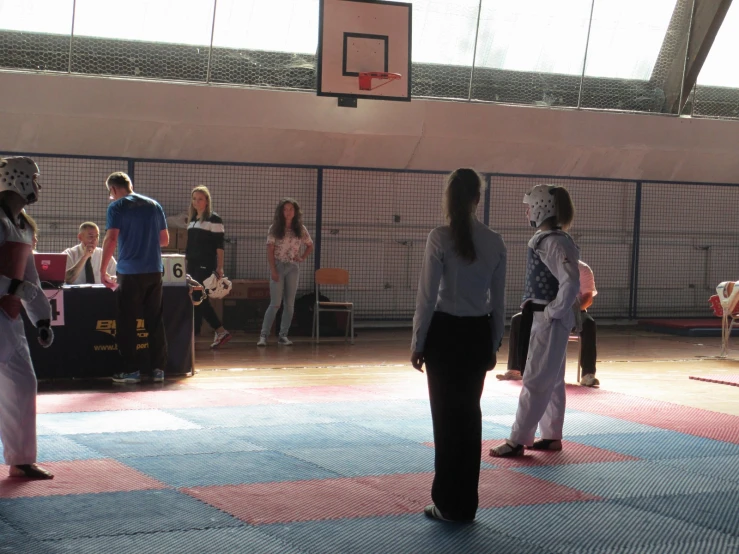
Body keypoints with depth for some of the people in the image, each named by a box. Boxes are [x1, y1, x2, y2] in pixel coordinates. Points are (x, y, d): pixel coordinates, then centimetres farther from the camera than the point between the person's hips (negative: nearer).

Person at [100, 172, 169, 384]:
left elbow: (111, 239, -14)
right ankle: (159, 369, 8)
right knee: (155, 321, 8)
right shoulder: (154, 205, 11)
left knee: (126, 322, 3)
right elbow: (165, 240, 15)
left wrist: (103, 271, -8)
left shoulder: (117, 207, -3)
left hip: (130, 273, -5)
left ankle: (131, 371, 3)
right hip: (154, 271, 5)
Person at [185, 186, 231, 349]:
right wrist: (185, 261, 17)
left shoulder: (214, 219, -5)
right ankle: (221, 332, 12)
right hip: (192, 265, 7)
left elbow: (219, 245, -9)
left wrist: (219, 267, -14)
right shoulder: (191, 219, 16)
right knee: (200, 299, 6)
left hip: (206, 265, -7)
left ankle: (192, 334, -7)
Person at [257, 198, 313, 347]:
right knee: (275, 303, -10)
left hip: (293, 268, 3)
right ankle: (264, 335, -6)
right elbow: (270, 251, -4)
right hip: (278, 267, -3)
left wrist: (302, 258, 3)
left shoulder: (300, 229, 6)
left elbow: (310, 246, 19)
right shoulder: (274, 228, -2)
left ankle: (283, 336, 9)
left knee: (289, 304, 3)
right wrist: (273, 270, -12)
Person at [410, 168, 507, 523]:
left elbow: (427, 297, -12)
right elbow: (498, 300, 5)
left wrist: (417, 343, -3)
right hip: (478, 335, 4)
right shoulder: (495, 242, 1)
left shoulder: (440, 238, -13)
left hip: (446, 334, -4)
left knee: (447, 417, 4)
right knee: (470, 417, 13)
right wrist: (494, 344, 16)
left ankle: (450, 504, 10)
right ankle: (466, 504, 19)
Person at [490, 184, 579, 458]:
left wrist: (554, 311, -19)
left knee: (535, 381, -5)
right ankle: (552, 436, 24)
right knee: (552, 380, 15)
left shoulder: (553, 242, -20)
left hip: (550, 321, -10)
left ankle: (518, 440, -1)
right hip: (544, 318, 10)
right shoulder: (547, 238, 10)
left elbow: (571, 283, -28)